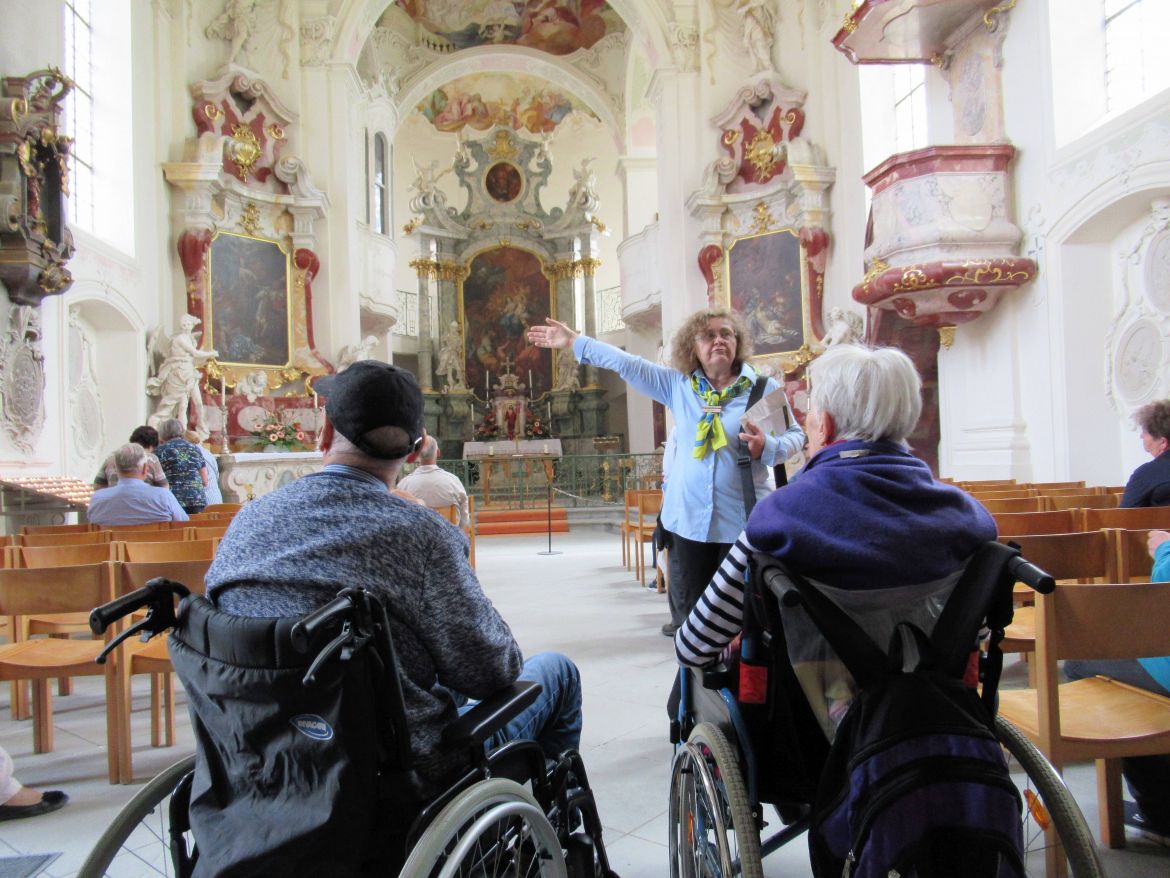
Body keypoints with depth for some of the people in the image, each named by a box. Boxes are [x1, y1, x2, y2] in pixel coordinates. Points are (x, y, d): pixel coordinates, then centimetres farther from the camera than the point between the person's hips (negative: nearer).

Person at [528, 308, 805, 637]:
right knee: (690, 611, 10)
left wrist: (767, 447, -21)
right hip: (689, 517, 3)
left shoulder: (765, 388, -2)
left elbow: (796, 434, 0)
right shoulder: (679, 385, 5)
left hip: (742, 519, -3)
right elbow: (628, 364, 6)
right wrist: (575, 342, 7)